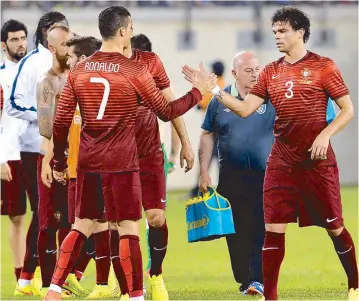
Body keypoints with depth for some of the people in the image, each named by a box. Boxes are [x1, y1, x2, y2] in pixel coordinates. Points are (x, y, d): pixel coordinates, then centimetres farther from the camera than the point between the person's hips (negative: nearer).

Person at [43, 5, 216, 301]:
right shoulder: (134, 71, -8)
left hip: (88, 163, 4)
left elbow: (61, 122, 3)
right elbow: (167, 111, -1)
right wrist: (198, 91, 12)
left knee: (82, 226, 13)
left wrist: (59, 163, 14)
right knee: (129, 228, 2)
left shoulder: (79, 70, 3)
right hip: (122, 163, -4)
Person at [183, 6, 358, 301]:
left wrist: (325, 134, -16)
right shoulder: (271, 72, 8)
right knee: (274, 228, -3)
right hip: (281, 161, 4)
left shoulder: (323, 66, -4)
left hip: (317, 160, -4)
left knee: (334, 226, 3)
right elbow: (245, 109, 4)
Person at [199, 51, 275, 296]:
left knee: (261, 229, -10)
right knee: (236, 230, 5)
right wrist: (204, 172, 7)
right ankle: (244, 281, 15)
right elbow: (208, 136, 12)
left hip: (265, 175, -2)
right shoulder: (220, 100, 6)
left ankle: (258, 279, -13)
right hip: (231, 176, 2)